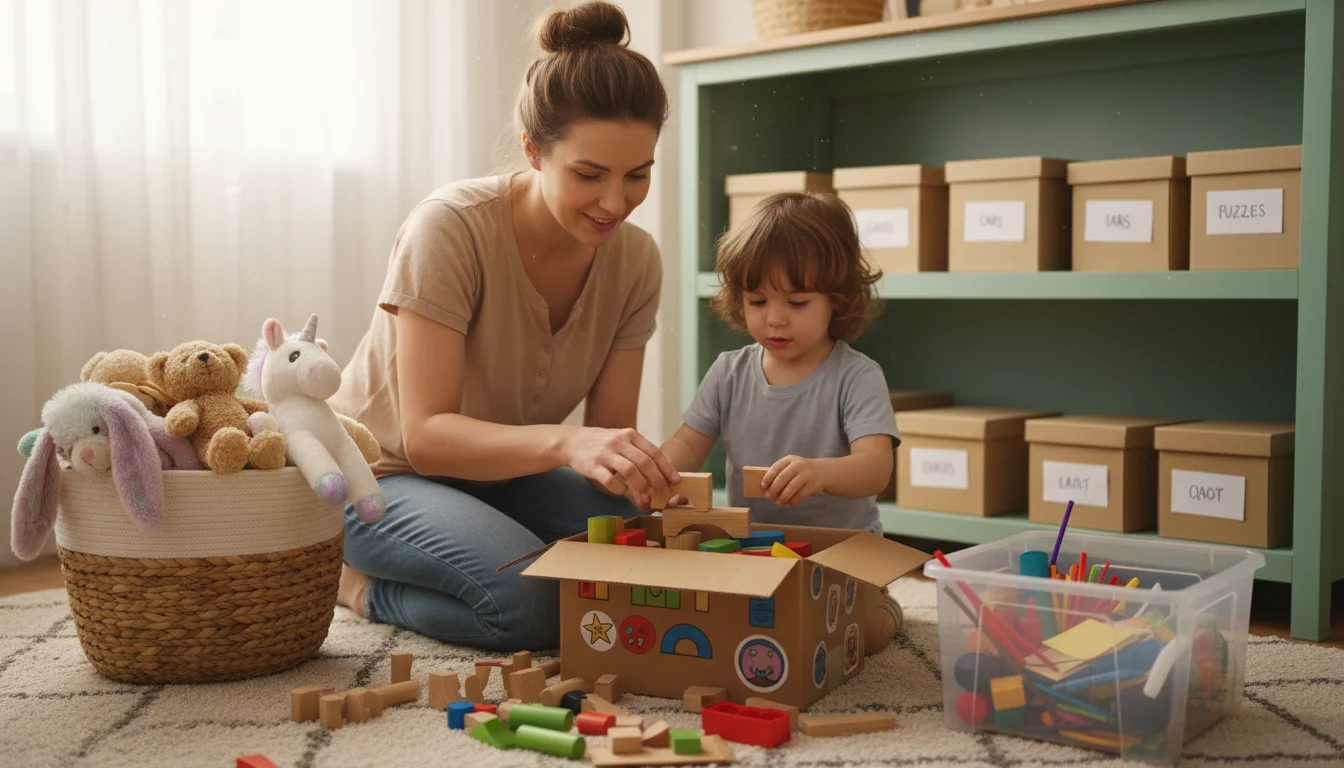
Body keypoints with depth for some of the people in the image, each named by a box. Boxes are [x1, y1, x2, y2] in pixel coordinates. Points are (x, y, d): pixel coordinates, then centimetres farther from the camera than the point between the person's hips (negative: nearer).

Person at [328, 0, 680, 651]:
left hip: (497, 474, 7)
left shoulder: (634, 260, -10)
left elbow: (608, 433, -7)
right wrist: (564, 442, -47)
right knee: (532, 599, -31)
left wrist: (647, 475, -31)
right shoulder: (451, 229, -26)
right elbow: (426, 435, -30)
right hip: (382, 471, -6)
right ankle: (355, 582, -2)